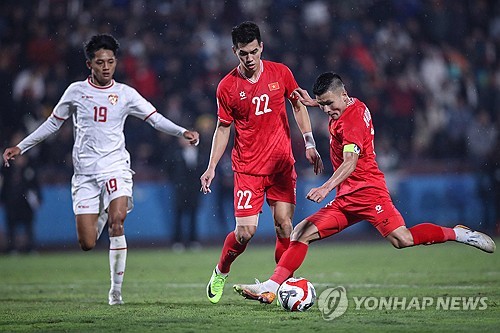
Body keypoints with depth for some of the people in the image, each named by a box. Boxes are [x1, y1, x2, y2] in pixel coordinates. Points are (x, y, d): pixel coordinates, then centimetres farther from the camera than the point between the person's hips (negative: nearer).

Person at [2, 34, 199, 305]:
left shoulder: (125, 94, 4)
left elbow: (155, 119, 3)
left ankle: (116, 290, -12)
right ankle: (101, 217, 34)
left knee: (117, 222, -25)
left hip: (115, 167, -1)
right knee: (86, 244, -5)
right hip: (84, 173, 1)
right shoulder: (76, 91, 6)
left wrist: (182, 132, -14)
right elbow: (53, 123, 17)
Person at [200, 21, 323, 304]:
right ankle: (221, 273, 19)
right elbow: (223, 128, 5)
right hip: (247, 167, -2)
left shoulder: (280, 73, 0)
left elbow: (299, 106, 12)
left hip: (282, 164, 2)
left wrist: (310, 144, 3)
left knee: (284, 226, -6)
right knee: (245, 231, -8)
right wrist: (212, 168, -1)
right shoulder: (227, 87, -4)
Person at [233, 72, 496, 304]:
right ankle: (270, 288, -5)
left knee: (402, 239, -23)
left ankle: (458, 234, -5)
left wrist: (326, 187, -41)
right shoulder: (354, 106, 13)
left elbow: (350, 162, -28)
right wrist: (313, 103, 31)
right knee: (302, 233, -1)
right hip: (347, 198, 10)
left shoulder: (352, 119, -15)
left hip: (366, 191, -10)